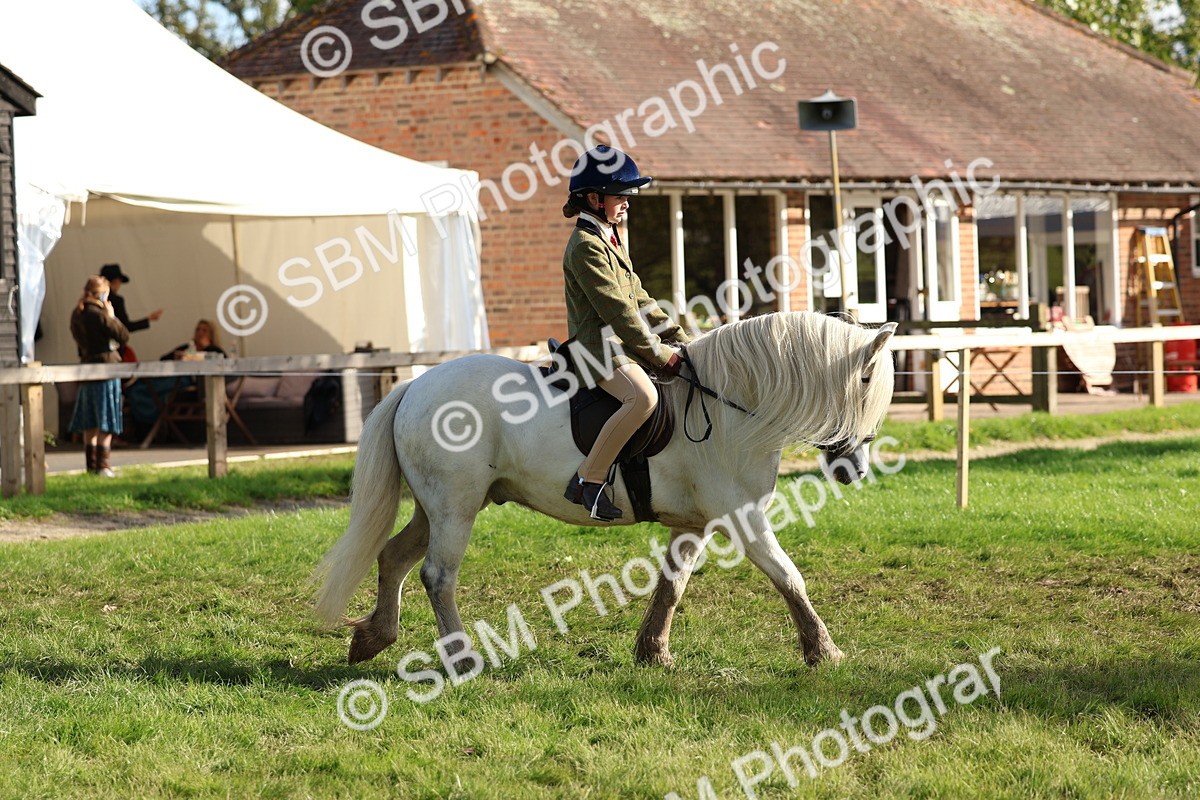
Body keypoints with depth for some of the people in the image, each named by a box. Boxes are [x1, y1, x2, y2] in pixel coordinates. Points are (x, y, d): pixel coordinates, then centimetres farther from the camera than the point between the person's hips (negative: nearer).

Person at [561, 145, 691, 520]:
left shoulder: (610, 240, 20)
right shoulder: (586, 248, -13)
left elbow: (639, 300, 21)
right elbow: (618, 312, -18)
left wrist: (682, 340, 12)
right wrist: (662, 357, -17)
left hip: (624, 345, 11)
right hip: (600, 347, -11)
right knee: (642, 396, -37)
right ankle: (588, 480, -32)